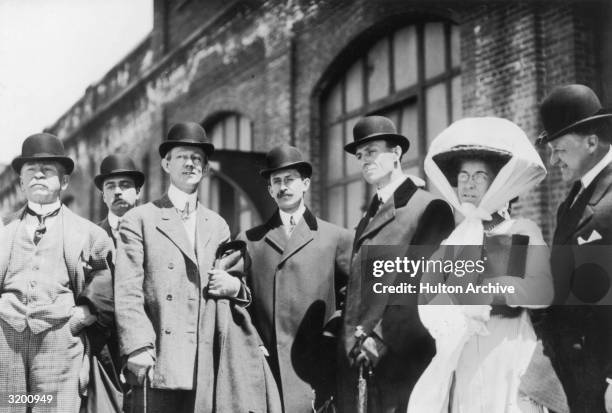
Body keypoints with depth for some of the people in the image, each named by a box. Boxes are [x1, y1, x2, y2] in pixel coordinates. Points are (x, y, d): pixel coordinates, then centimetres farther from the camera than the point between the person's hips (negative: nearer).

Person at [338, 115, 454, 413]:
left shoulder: (431, 208, -3)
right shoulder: (367, 221, 18)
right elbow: (355, 291, 14)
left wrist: (375, 340, -14)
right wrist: (356, 344, 1)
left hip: (406, 356, -6)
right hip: (362, 362, 6)